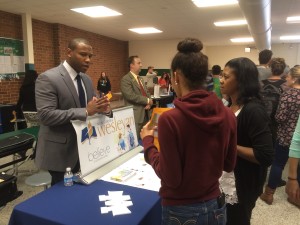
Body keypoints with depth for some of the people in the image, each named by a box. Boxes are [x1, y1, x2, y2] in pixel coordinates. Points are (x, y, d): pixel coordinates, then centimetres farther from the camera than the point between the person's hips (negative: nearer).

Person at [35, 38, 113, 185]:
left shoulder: (86, 79, 9)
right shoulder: (48, 78, -15)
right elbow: (46, 115, -23)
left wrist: (103, 109, -12)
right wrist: (85, 112, -29)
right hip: (60, 151, -6)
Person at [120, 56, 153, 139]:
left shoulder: (140, 79, 19)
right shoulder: (126, 79, -10)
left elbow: (147, 93, 19)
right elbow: (131, 95, -22)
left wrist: (149, 103, -3)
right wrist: (147, 100, -14)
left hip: (146, 113, 8)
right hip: (135, 115, -8)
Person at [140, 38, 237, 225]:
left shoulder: (170, 119, -24)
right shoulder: (228, 115, -9)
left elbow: (170, 178, -18)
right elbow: (229, 165, 2)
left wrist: (148, 142, -8)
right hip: (216, 206, 4)